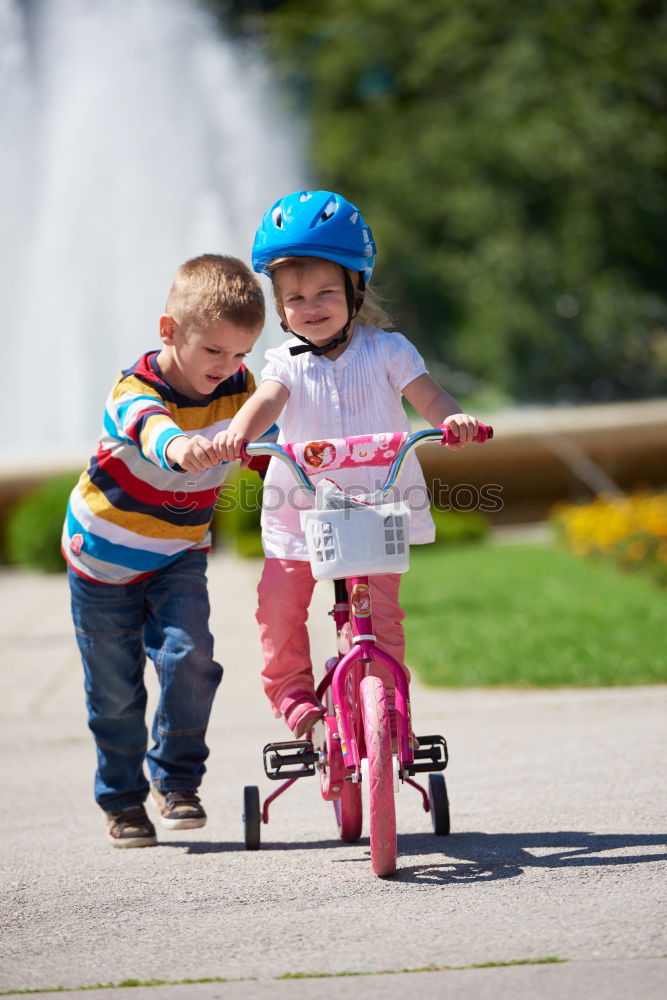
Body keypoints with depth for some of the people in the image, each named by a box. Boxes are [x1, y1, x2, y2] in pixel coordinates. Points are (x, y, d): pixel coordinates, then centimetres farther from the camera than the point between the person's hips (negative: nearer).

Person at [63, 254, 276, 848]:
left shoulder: (237, 389, -11)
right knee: (115, 687, 5)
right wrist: (179, 445, -77)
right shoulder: (134, 391, -29)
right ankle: (122, 798, 24)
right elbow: (149, 424, -53)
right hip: (105, 556, -3)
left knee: (190, 658, -19)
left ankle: (177, 779, -2)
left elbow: (270, 444, 5)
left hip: (179, 556, 3)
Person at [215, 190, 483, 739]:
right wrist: (238, 431, -43)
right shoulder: (287, 363, 0)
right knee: (279, 602, -6)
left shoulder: (386, 350, -1)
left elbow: (426, 394, -14)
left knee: (380, 606, -10)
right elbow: (266, 400, -19)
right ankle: (293, 692, 13)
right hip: (300, 512, 1)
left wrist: (452, 417, -38)